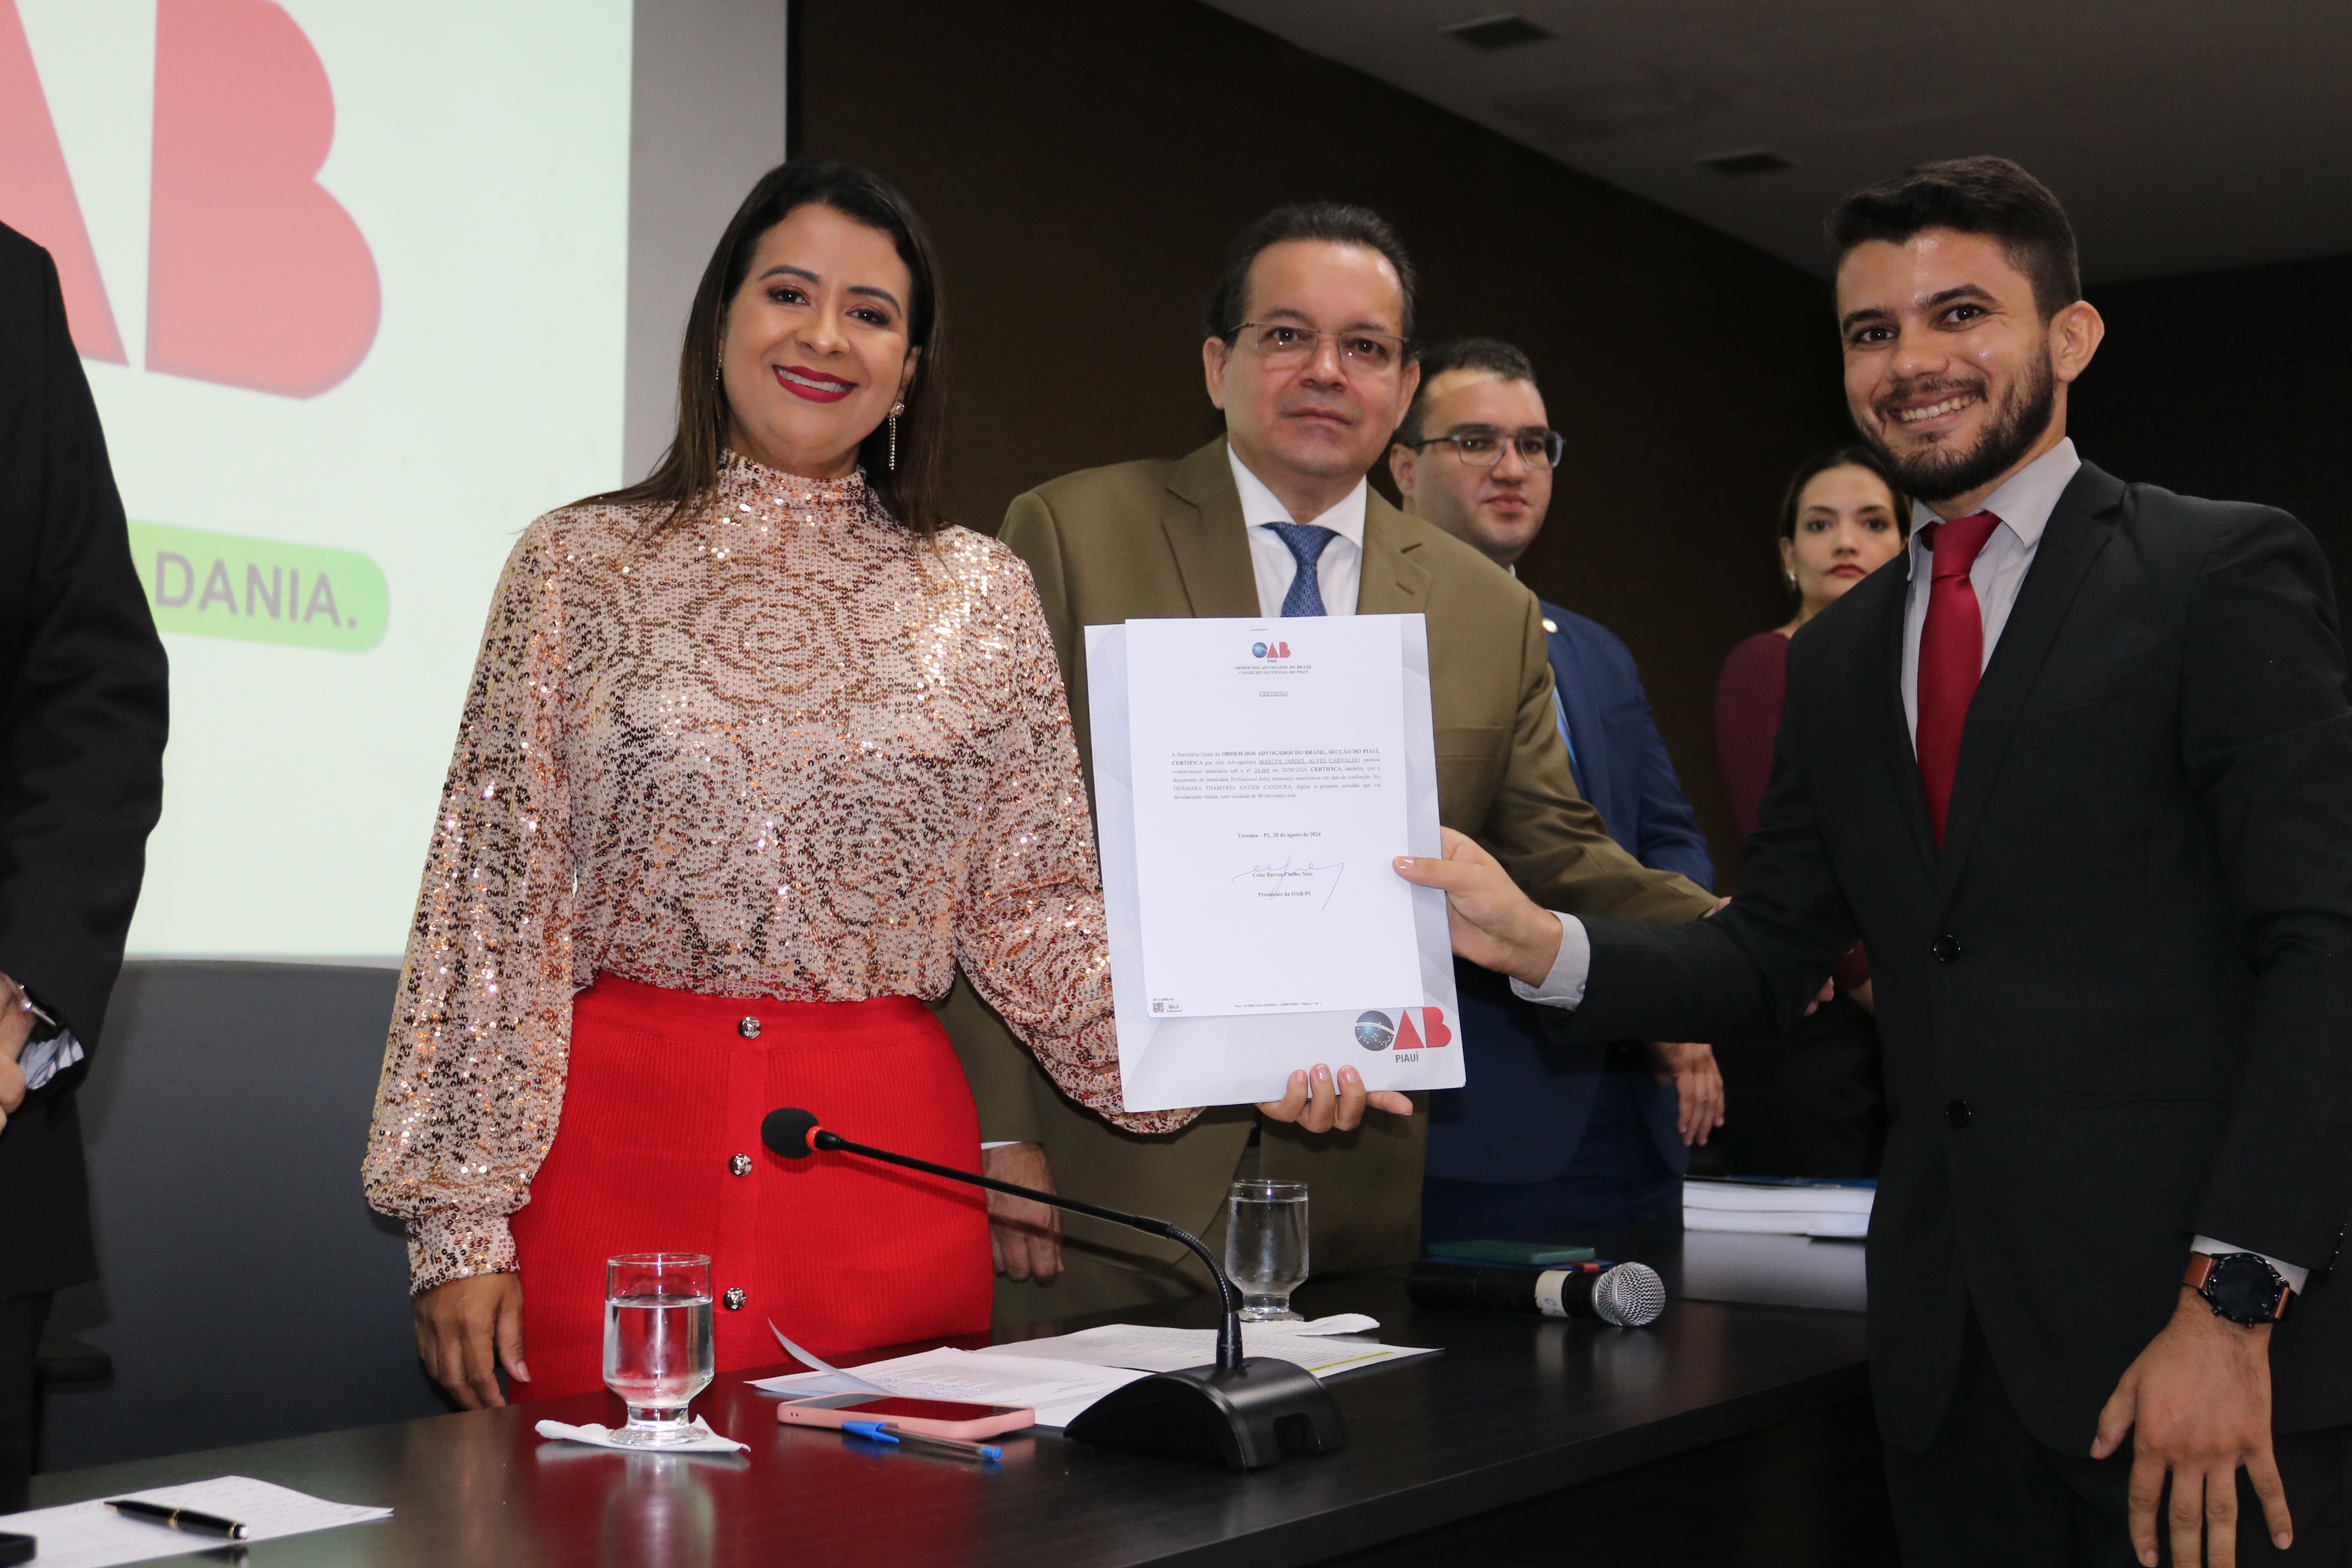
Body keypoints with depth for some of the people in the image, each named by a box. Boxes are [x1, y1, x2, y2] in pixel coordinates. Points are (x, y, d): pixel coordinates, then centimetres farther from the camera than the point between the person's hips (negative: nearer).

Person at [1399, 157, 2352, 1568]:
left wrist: (2232, 1304, -18)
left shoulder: (2226, 573, -4)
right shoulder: (1841, 654, 14)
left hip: (2203, 1327, -5)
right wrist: (1544, 945, -5)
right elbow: (1769, 958, 13)